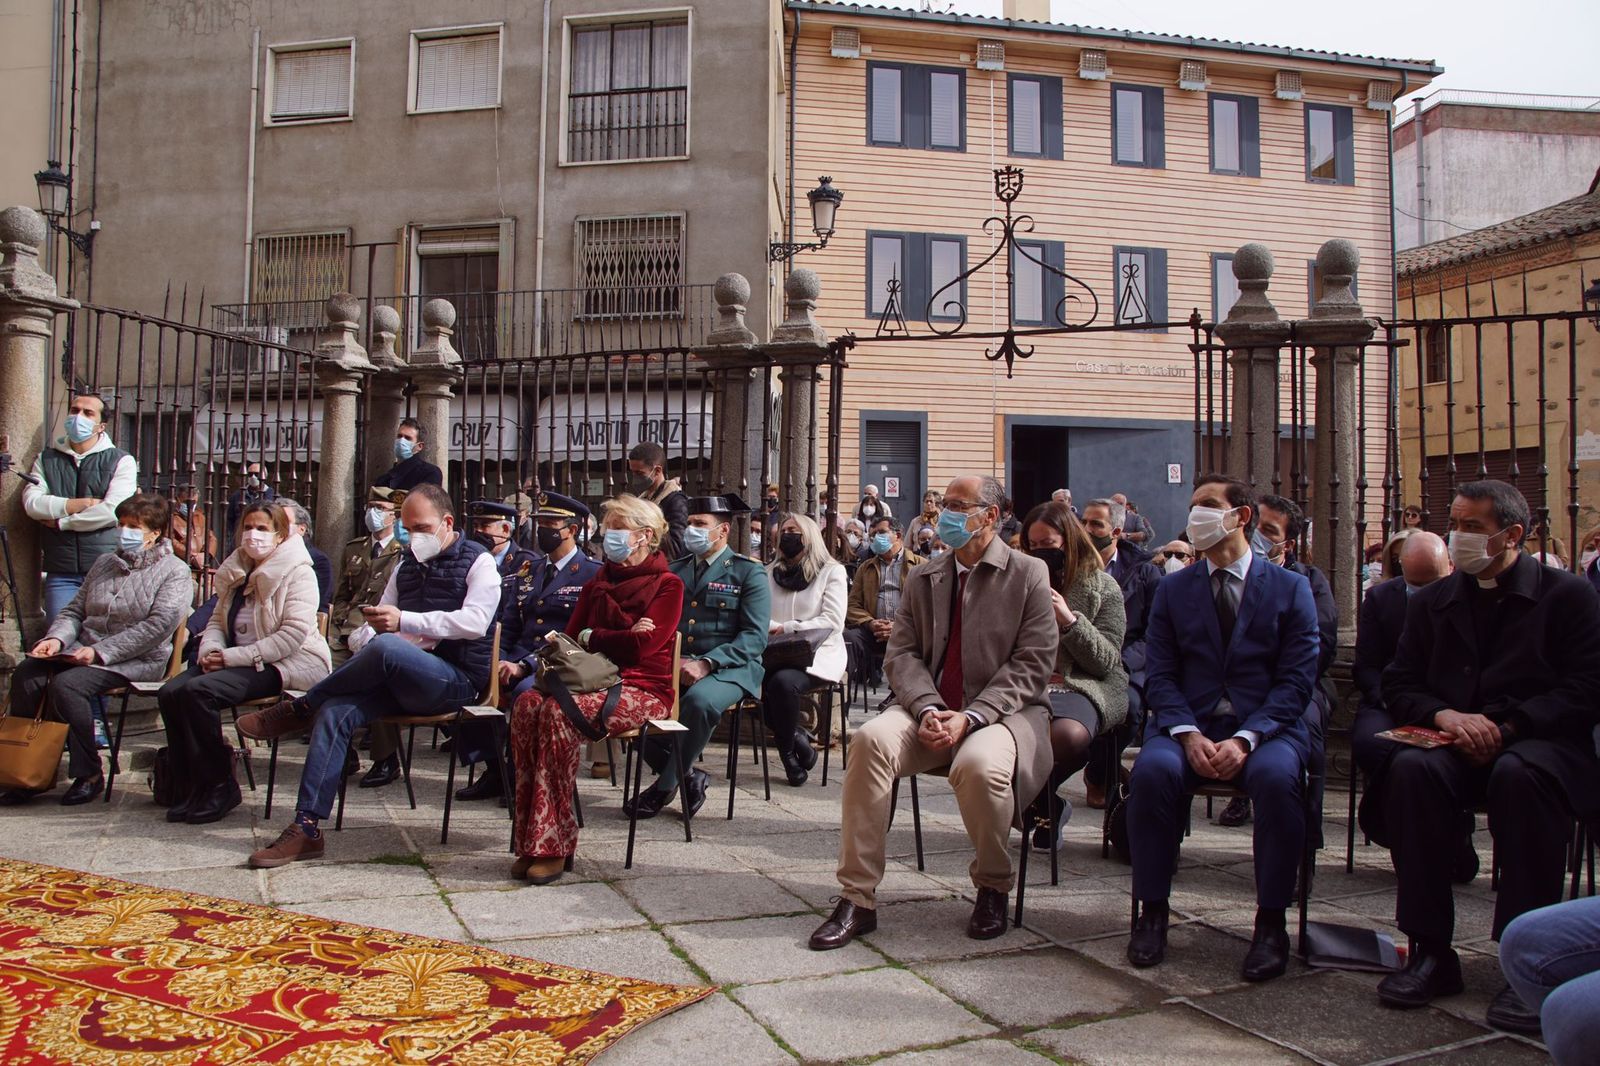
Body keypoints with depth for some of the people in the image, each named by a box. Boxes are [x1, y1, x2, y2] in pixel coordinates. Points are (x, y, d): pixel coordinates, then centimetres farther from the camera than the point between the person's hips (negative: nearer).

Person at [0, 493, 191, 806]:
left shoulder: (174, 571, -3)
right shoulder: (105, 563, 20)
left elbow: (158, 625, -15)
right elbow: (74, 610, 19)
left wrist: (100, 651, -20)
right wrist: (57, 638, -4)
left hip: (136, 661, -7)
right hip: (83, 650, 7)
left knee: (66, 684, -29)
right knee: (26, 672, -18)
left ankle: (89, 775, -16)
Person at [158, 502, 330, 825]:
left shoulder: (297, 572, -9)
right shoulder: (235, 571, 16)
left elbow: (293, 635, -19)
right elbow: (218, 620, 18)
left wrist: (234, 657, -20)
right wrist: (210, 649, -6)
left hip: (288, 664, -8)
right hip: (238, 661, 8)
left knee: (198, 691, -27)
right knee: (170, 693, -14)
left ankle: (219, 787, -12)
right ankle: (191, 788, -2)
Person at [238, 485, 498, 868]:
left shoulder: (478, 562, 3)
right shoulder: (406, 565, 24)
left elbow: (474, 621, -14)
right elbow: (381, 619, 21)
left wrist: (403, 621, -21)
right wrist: (364, 635, -4)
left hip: (455, 679, -6)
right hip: (399, 680, 7)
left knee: (384, 647, -34)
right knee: (335, 712, -20)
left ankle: (297, 708, -11)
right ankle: (307, 827, -18)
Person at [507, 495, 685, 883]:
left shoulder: (667, 584, 3)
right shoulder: (596, 585, 23)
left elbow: (643, 644, -9)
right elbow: (570, 637, 15)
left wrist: (591, 638, 3)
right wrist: (618, 639, -3)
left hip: (642, 689, -6)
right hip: (593, 681, 6)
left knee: (560, 710, -33)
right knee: (528, 704, -27)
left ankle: (551, 847, -29)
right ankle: (532, 844, -27)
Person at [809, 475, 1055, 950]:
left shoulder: (1029, 574, 1)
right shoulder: (922, 578, 15)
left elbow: (1032, 664, -6)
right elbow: (902, 653, 7)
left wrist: (970, 718, -18)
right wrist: (928, 709, -14)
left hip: (1002, 711, -3)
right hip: (930, 711, 4)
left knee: (979, 764, -36)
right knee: (871, 738, -27)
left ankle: (993, 888, -4)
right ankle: (857, 899, -19)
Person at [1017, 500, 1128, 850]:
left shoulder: (1103, 587, 8)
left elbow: (1107, 661, -2)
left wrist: (1070, 620, -14)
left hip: (1086, 687, -2)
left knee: (1069, 733, -38)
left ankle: (1036, 798, -4)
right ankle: (1048, 805, -6)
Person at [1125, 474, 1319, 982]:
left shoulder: (1290, 588, 7)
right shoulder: (1173, 589, 14)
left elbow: (1296, 679, -2)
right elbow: (1160, 674, 5)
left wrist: (1245, 739, -18)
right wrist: (1188, 735, -14)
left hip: (1266, 727, -1)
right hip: (1187, 724, 2)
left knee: (1276, 777, -35)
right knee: (1152, 770, -31)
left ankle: (1270, 922, -18)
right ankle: (1152, 912, -16)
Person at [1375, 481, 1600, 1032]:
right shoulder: (1431, 602, 16)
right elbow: (1398, 686, 11)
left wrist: (1506, 724, -17)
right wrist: (1445, 715, -10)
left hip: (1542, 742, -3)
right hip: (1457, 744, 3)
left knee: (1519, 774, -38)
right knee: (1411, 769, -31)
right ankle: (1430, 951, -25)